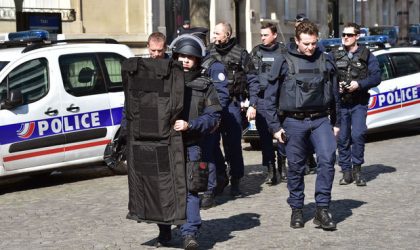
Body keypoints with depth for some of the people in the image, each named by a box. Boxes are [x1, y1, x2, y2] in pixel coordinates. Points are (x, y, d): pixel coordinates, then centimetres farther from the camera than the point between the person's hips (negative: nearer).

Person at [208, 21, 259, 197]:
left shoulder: (240, 53, 1)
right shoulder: (208, 51, 6)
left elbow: (252, 80, 4)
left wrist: (252, 105, -3)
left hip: (232, 105, -2)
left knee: (233, 144, -1)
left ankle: (235, 182, 9)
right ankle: (220, 176, 18)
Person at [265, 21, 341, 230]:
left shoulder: (326, 62, 7)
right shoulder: (284, 63, -1)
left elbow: (334, 94, 16)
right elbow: (270, 97, 2)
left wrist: (336, 123, 15)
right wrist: (275, 126, -3)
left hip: (321, 120, 1)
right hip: (294, 121, -1)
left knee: (327, 159, -15)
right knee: (295, 167, 5)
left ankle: (322, 209, -9)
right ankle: (296, 210, 20)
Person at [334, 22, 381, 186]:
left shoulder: (367, 56, 4)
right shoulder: (335, 56, 11)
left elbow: (376, 77, -3)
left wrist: (359, 84, -17)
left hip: (359, 103, -2)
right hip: (340, 103, 3)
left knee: (358, 134, -16)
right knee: (342, 138, 3)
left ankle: (357, 169, -1)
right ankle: (346, 172, 12)